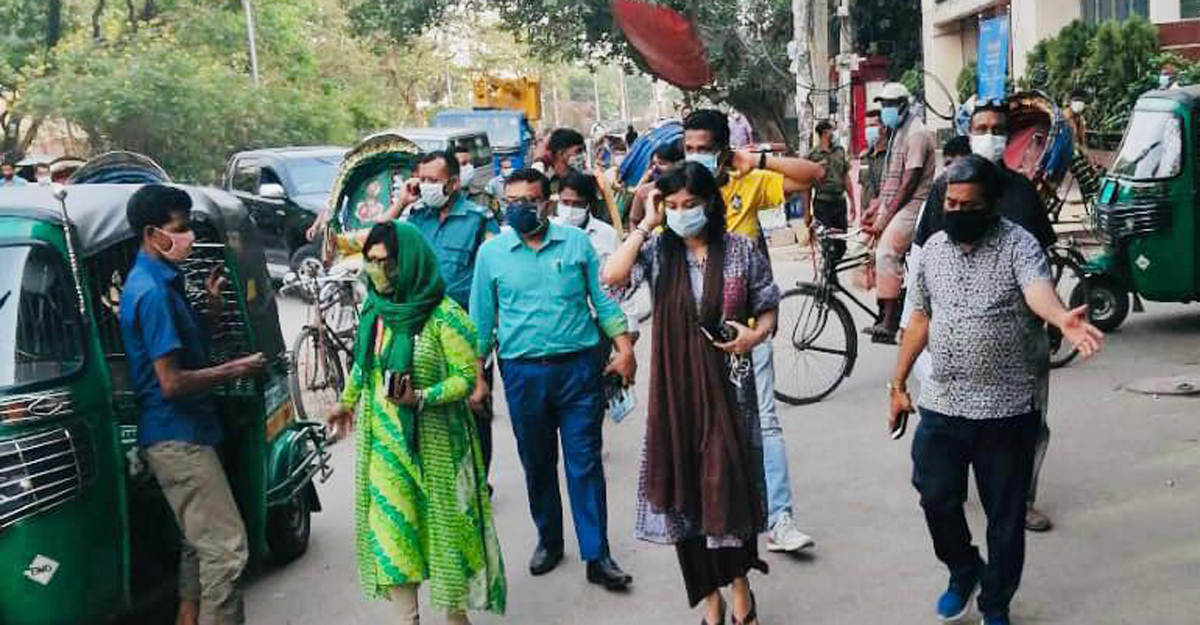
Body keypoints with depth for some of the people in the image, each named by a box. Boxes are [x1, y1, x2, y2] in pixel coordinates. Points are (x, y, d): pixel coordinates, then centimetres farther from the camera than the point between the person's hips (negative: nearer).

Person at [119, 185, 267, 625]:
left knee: (200, 543, 20)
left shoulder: (162, 282, 12)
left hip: (182, 434, 11)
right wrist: (235, 370, -14)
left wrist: (213, 308, 5)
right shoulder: (153, 292, -19)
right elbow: (171, 382, -23)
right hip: (176, 437, -11)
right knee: (226, 548, -11)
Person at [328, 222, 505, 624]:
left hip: (431, 442, -6)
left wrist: (421, 398, -29)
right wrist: (347, 404, 31)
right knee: (389, 528, 8)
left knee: (443, 526, 5)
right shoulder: (373, 311, 4)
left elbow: (467, 377, -15)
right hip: (381, 441, 6)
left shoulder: (444, 316, -16)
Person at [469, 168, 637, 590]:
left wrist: (624, 348, -3)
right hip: (523, 373, 1)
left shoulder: (576, 241, 3)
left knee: (585, 463, 0)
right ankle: (549, 540, 30)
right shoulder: (491, 252, 4)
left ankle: (597, 555, 5)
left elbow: (602, 300, 6)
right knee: (537, 464, 12)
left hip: (578, 367, -1)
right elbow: (481, 319, 7)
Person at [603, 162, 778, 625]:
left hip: (728, 383, -1)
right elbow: (612, 277, -19)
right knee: (684, 486, 6)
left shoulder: (742, 250, -1)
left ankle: (740, 588, 28)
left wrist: (755, 334, -15)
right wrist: (646, 225, -14)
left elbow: (768, 310, 7)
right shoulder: (657, 251, -1)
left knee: (730, 480, 4)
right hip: (676, 387, 1)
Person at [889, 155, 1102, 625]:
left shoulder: (1018, 244, -11)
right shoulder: (933, 248, 5)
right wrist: (898, 383, 13)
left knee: (1005, 515, 8)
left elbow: (1037, 290, -32)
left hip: (1007, 409, -4)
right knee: (936, 498, 9)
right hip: (941, 405, 4)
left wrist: (1062, 318, -55)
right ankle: (964, 571, 37)